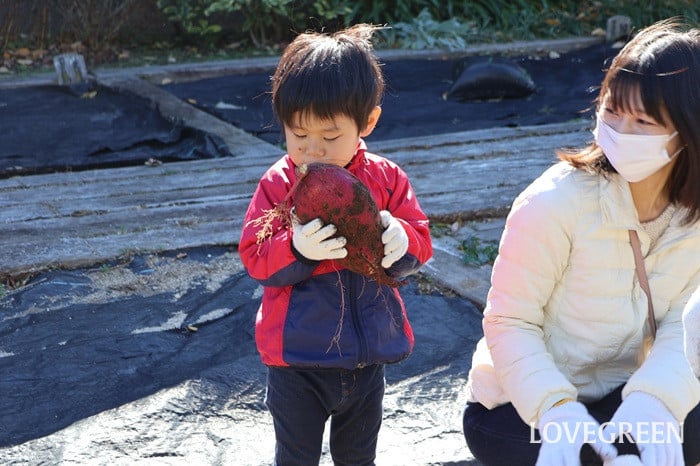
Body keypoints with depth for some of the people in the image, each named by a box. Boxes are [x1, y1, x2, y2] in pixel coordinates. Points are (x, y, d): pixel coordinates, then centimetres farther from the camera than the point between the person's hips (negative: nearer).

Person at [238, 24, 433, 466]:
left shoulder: (387, 178, -6)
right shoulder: (278, 184, -12)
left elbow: (421, 242, -4)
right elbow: (255, 258, -14)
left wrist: (400, 239, -28)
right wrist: (296, 249, -34)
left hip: (368, 357, 2)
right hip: (297, 361, -2)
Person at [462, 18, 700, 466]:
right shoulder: (555, 203, -23)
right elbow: (509, 323, -19)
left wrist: (654, 397, -32)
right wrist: (557, 410, -32)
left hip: (614, 396, 4)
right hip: (520, 409, -4)